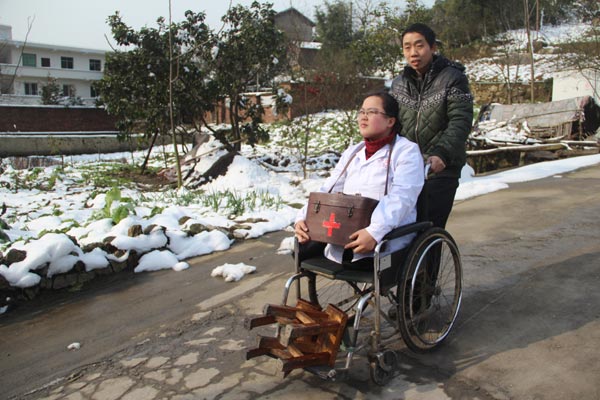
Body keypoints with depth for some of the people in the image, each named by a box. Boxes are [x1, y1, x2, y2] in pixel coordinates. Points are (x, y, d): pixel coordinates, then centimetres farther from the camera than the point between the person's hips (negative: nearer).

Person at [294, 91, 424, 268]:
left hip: (385, 237, -5)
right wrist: (303, 218, -8)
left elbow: (401, 198, -15)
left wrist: (375, 232, -31)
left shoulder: (406, 151, 2)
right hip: (344, 233, 6)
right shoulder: (352, 152, 22)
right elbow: (327, 191, 11)